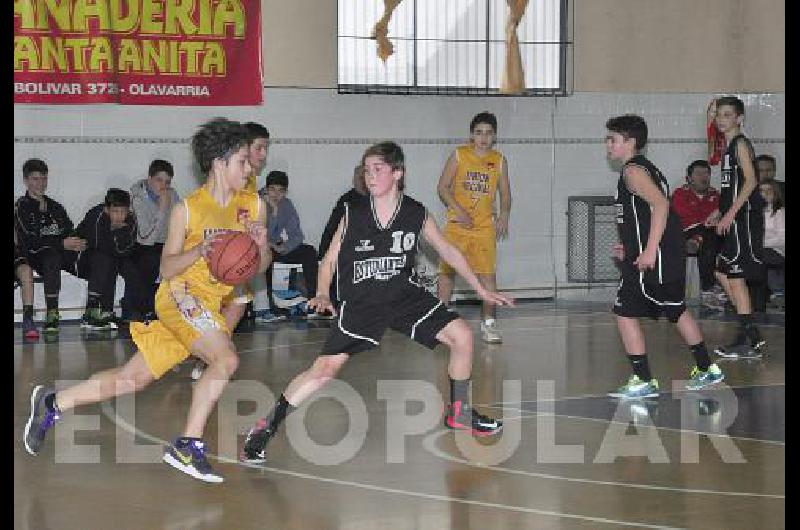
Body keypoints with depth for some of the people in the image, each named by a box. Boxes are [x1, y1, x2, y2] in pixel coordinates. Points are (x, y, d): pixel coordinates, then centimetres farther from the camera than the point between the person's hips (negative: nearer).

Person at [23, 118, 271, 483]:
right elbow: (167, 269, -9)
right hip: (181, 295, -6)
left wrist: (261, 244, -14)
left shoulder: (253, 206, 4)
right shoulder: (187, 209, -10)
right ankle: (188, 446, -20)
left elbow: (261, 266, 9)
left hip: (210, 303, 6)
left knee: (134, 378, 8)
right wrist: (200, 250, -27)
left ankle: (52, 403, 20)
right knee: (226, 359, -27)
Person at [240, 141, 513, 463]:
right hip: (361, 303, -2)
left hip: (405, 295, 3)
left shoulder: (416, 215, -5)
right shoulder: (353, 215, -8)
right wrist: (322, 294, -17)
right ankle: (265, 428, -4)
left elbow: (447, 252, 8)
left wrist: (482, 291, 11)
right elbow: (330, 259, 1)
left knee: (462, 336, -7)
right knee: (325, 368, -14)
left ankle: (459, 412, 15)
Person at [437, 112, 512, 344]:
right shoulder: (458, 156, 0)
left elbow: (505, 193, 12)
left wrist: (504, 215, -6)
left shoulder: (499, 161, 5)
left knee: (488, 273, -8)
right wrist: (458, 210, -13)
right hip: (457, 223, -1)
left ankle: (488, 321, -1)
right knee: (447, 271, 4)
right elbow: (443, 187, -1)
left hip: (485, 226, 1)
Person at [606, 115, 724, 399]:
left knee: (625, 313, -7)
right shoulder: (646, 168, 19)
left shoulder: (633, 171, -12)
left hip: (654, 258, -10)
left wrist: (650, 250, -28)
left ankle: (643, 381, -7)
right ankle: (706, 369, 32)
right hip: (671, 256, 11)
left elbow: (660, 204, -25)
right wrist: (629, 247, 23)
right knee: (676, 310, 22)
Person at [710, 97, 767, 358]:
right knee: (723, 272, 12)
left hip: (745, 218, -10)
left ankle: (747, 342, -6)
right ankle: (753, 335, 16)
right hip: (734, 220, 10)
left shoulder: (741, 144, -9)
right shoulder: (729, 147, 19)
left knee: (735, 276, -9)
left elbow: (751, 181, -20)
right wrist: (719, 215, 25)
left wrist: (730, 214, -24)